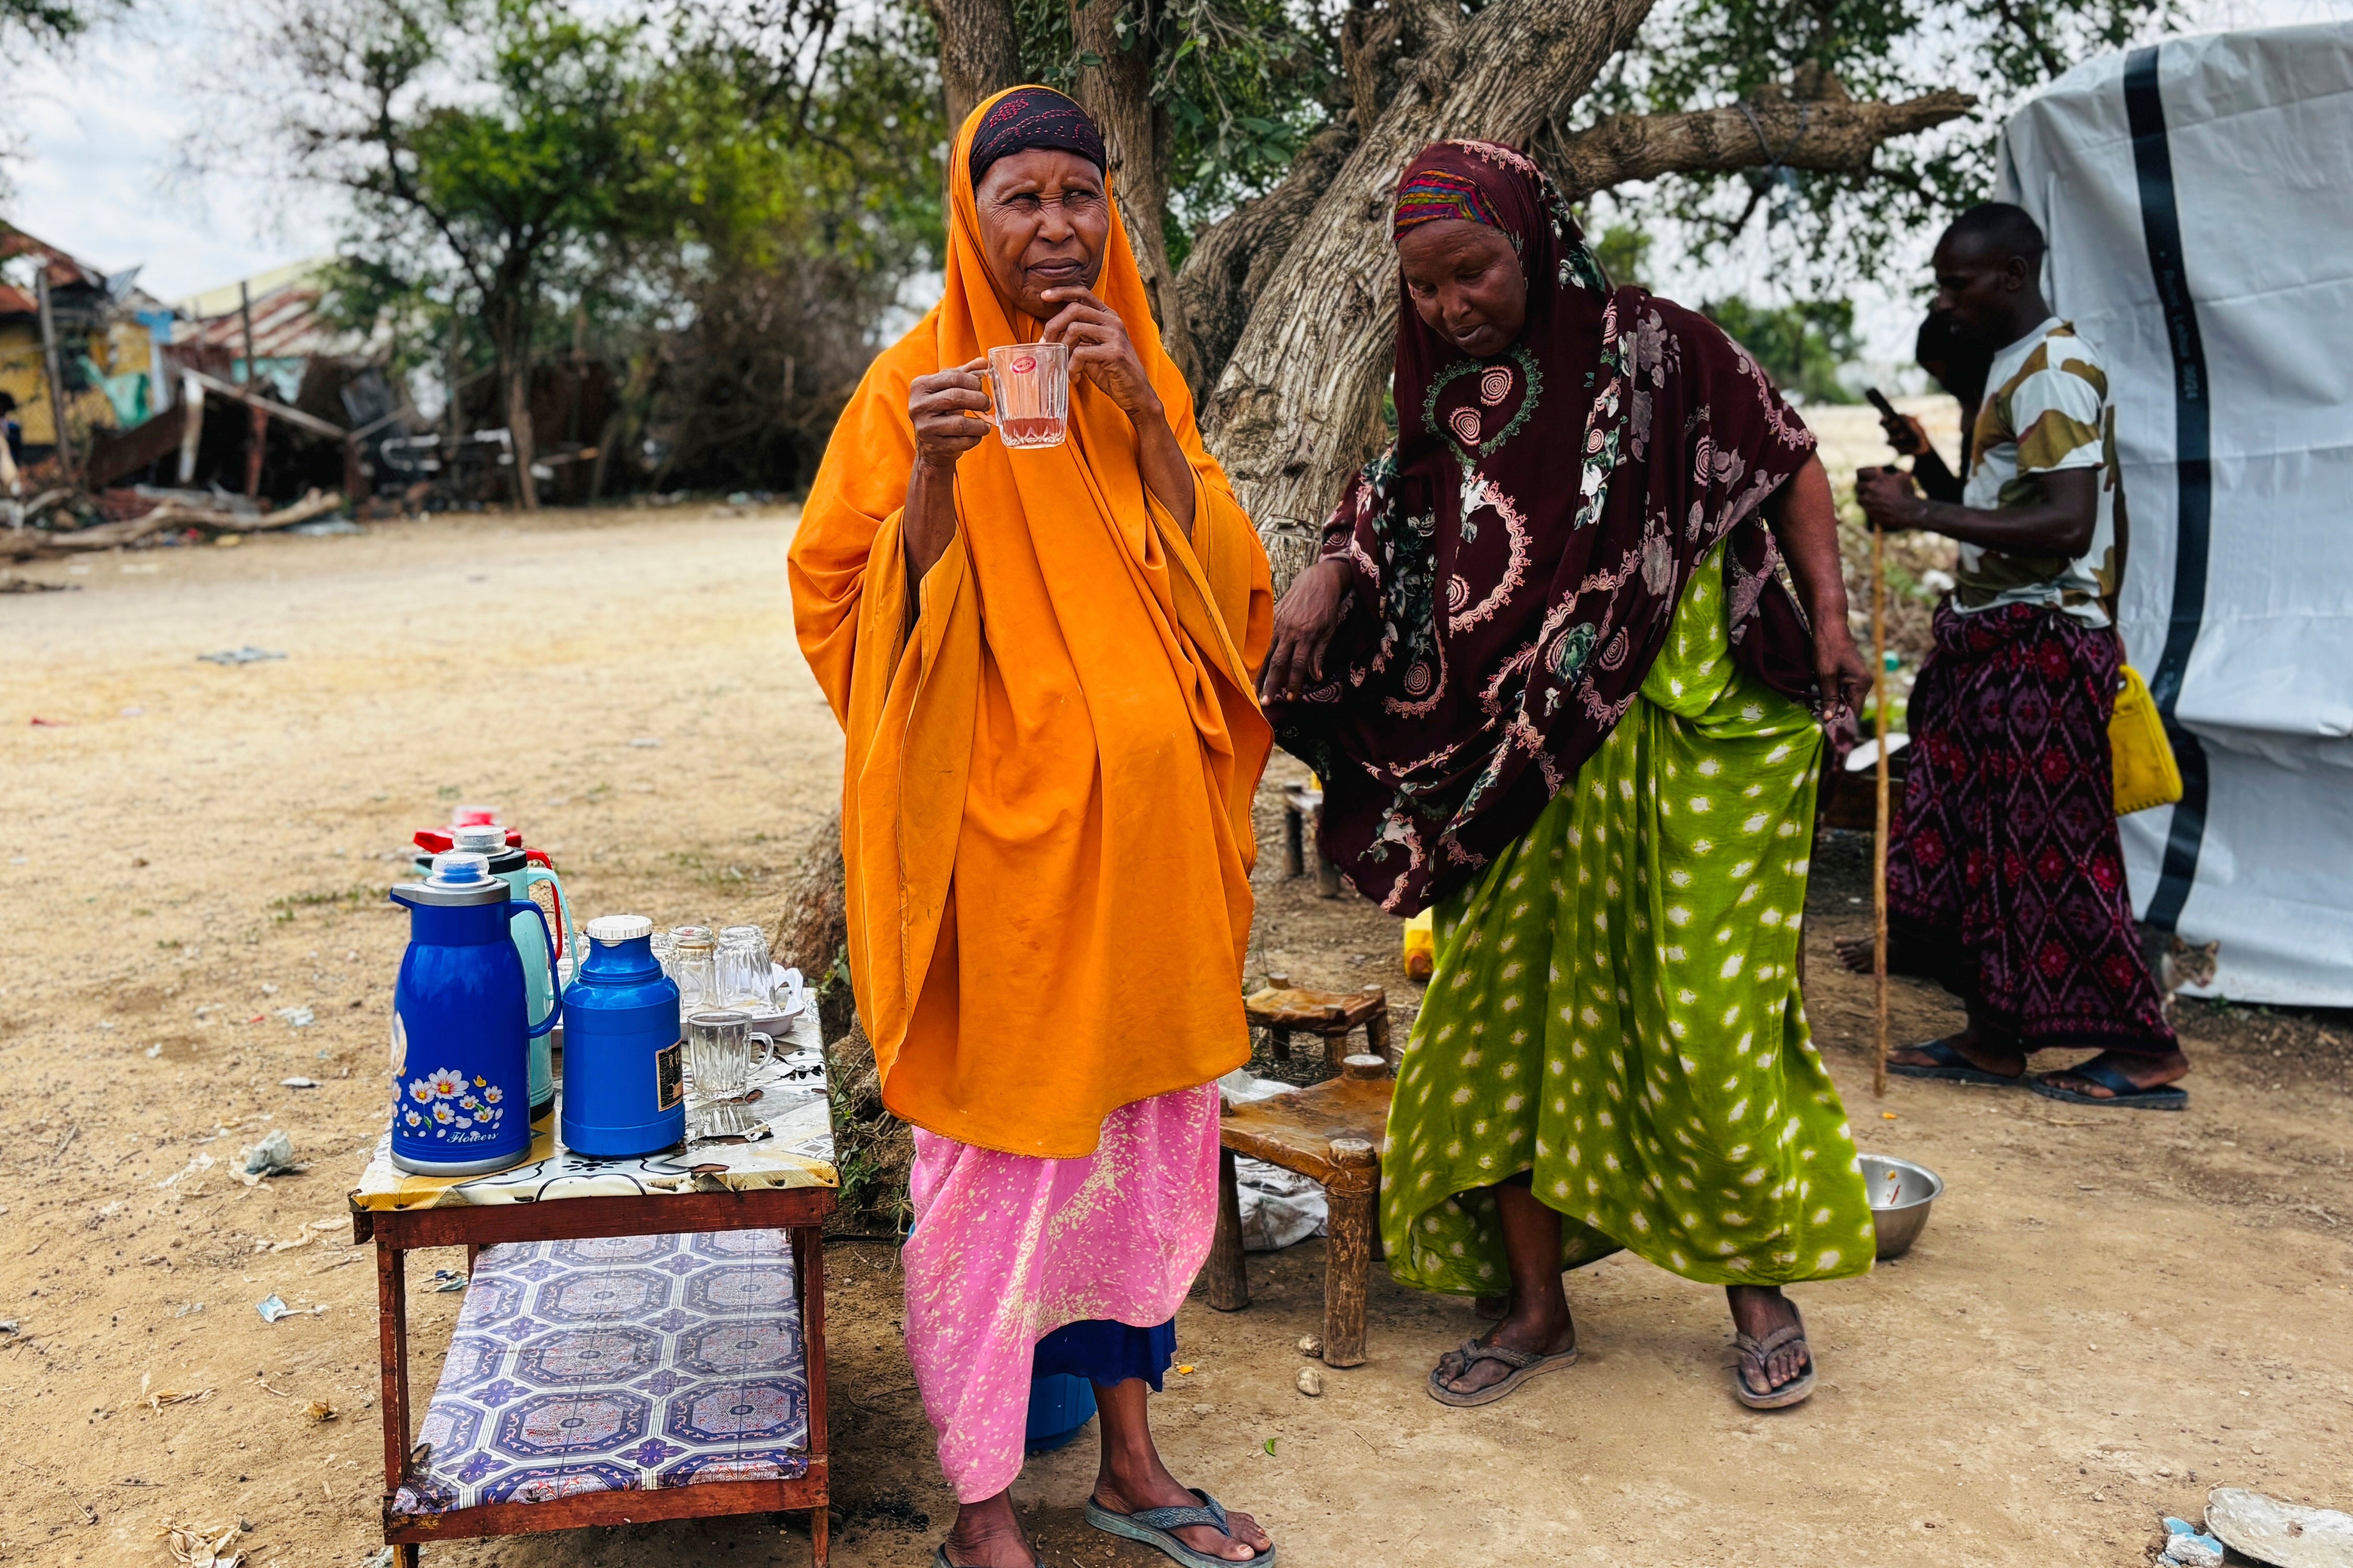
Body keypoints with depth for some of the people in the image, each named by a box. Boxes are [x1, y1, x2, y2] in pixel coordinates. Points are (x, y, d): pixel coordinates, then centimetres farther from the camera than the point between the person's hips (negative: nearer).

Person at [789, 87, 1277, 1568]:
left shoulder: (1141, 374, 11)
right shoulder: (915, 387, -3)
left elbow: (1224, 586, 1)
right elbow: (852, 620, -9)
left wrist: (1145, 415, -10)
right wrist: (932, 473, -24)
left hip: (1146, 826, 5)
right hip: (1000, 832, -5)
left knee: (1143, 1133, 13)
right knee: (998, 1152, 2)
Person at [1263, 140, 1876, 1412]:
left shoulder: (1653, 348, -4)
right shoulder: (1442, 405, 8)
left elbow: (1790, 467, 4)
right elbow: (1377, 527, 12)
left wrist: (1829, 620, -4)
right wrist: (1327, 578, -10)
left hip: (1694, 746, -4)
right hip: (1528, 777, 4)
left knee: (1704, 1019, -2)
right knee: (1502, 1017, 5)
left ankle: (1762, 1285, 22)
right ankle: (1537, 1308, 21)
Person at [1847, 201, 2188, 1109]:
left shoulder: (2050, 373, -14)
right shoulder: (2019, 369, 17)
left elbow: (2068, 524, -25)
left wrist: (1923, 514, -26)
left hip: (2038, 647, -10)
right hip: (1992, 642, 10)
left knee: (2049, 849, -5)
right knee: (1971, 836, 10)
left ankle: (2145, 1050, 5)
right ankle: (1995, 1037, 17)